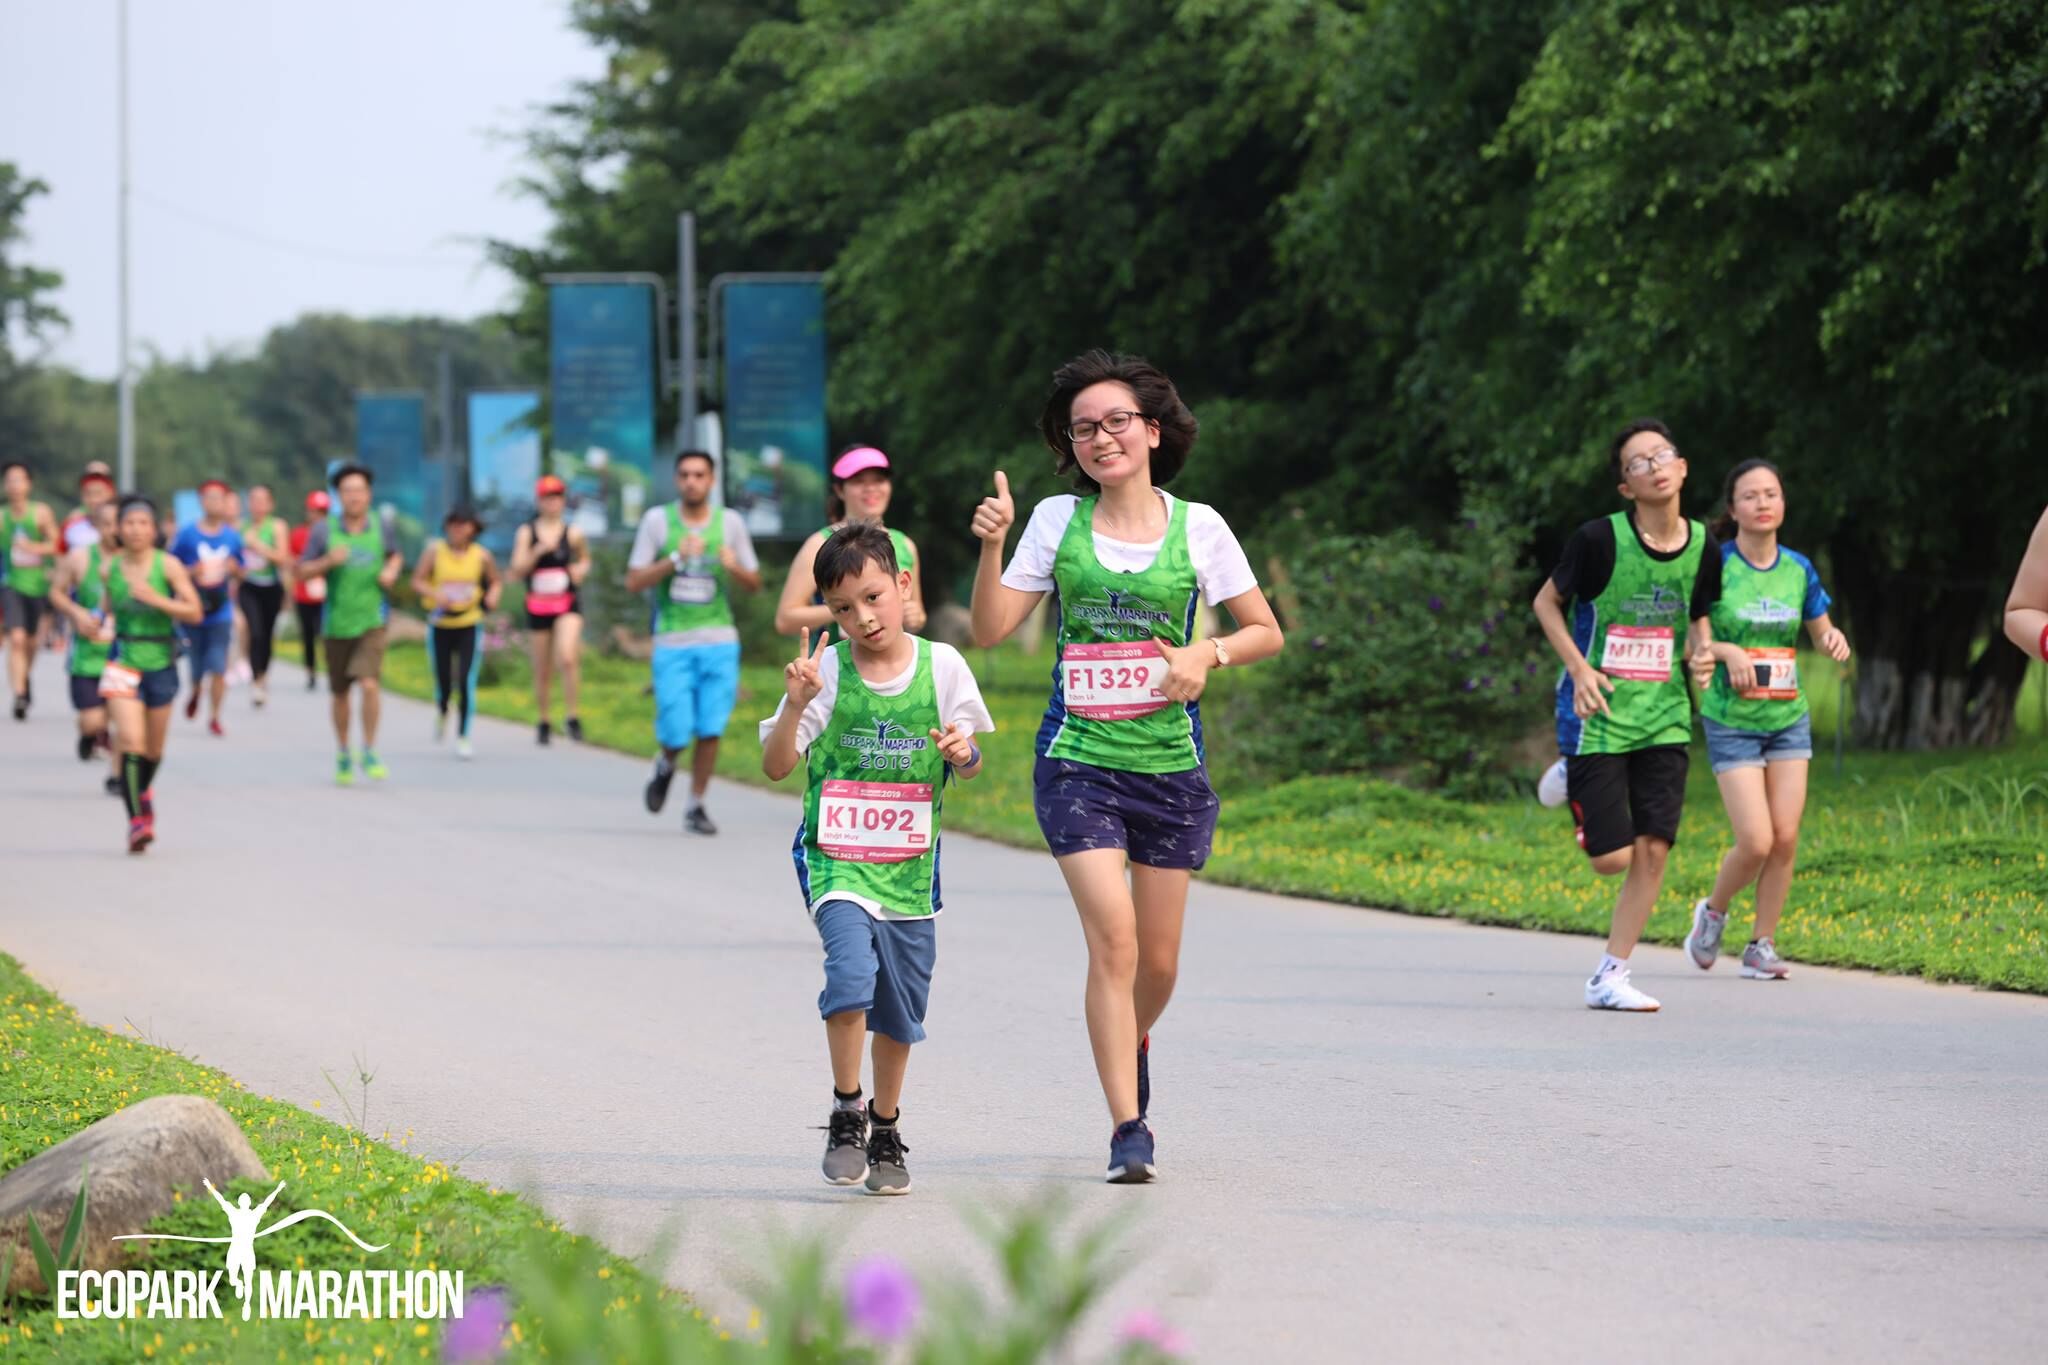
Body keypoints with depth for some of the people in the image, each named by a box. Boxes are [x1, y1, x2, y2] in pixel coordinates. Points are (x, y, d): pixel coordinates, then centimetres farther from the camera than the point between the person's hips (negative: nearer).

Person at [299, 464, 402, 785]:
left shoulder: (383, 526, -1)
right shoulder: (324, 530, -5)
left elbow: (396, 555, 18)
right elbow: (303, 570, 0)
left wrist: (391, 571, -4)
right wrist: (328, 562, -18)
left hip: (371, 621, -1)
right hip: (337, 623, 1)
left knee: (369, 684, -19)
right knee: (340, 694, 11)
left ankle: (370, 752, -4)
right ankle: (343, 755, 30)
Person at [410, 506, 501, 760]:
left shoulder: (481, 556, -1)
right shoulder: (435, 551, -5)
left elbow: (496, 580, 13)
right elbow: (417, 581, -4)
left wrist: (493, 595, -9)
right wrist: (436, 595, -22)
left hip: (470, 626, 0)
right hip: (440, 625, 0)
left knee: (466, 682, -11)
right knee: (444, 681, 4)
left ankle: (463, 737, -1)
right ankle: (441, 712, 41)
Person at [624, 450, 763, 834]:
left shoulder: (730, 522, 5)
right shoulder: (657, 520, 0)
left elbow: (754, 584, 9)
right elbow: (634, 582, -2)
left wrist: (734, 566, -13)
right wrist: (675, 560, -16)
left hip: (719, 641, 1)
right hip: (672, 644, -1)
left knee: (710, 730, -5)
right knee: (677, 732, -7)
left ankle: (696, 808, 10)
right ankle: (666, 766, 28)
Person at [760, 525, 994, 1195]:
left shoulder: (940, 665, -1)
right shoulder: (827, 671, -6)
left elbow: (971, 767, 7)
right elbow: (776, 765, -7)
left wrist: (964, 754, -16)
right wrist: (797, 705, -23)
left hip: (909, 863, 3)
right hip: (836, 857, -3)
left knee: (900, 1012, 11)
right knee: (851, 972, -24)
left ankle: (885, 1131, 31)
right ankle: (846, 1113, -6)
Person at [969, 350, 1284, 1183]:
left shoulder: (1196, 527, 2)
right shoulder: (1057, 521, 2)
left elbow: (1266, 632, 9)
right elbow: (990, 631, 0)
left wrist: (1208, 654, -10)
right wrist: (992, 546, -14)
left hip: (1169, 761, 1)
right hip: (1077, 761, -1)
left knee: (1158, 958, 8)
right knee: (1113, 936, -16)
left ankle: (1133, 1043, 43)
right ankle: (1128, 1129, -13)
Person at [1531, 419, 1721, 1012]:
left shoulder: (1702, 546, 1)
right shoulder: (1600, 539, -13)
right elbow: (1546, 602, 0)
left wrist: (1702, 652, -3)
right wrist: (1579, 667, -12)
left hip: (1664, 716, 4)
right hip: (1599, 714, -4)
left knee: (1653, 851, -4)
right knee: (1612, 858, -6)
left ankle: (1609, 978, 8)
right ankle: (1570, 775, 27)